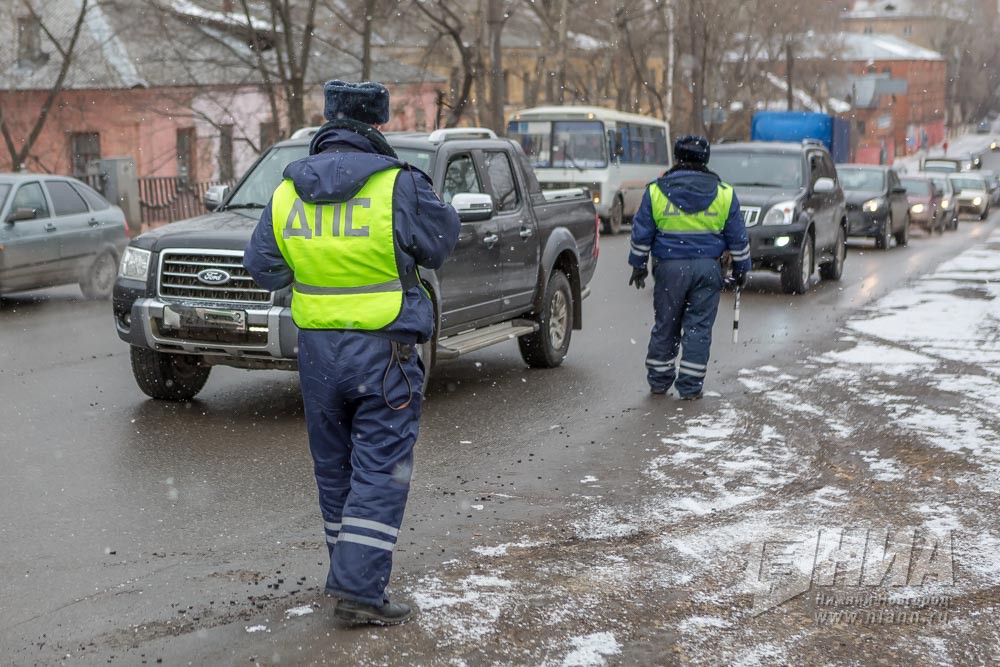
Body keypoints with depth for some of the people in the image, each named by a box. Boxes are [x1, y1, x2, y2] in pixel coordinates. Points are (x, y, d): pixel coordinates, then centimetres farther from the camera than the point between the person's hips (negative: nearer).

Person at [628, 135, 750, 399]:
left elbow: (641, 234, 3)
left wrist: (638, 265, 13)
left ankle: (659, 380, 20)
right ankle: (690, 387, 5)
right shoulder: (723, 193, 3)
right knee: (698, 327, 4)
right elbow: (738, 237, 7)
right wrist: (741, 268, 16)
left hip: (670, 267, 0)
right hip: (707, 268, 0)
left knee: (665, 325, 11)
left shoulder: (656, 191, 0)